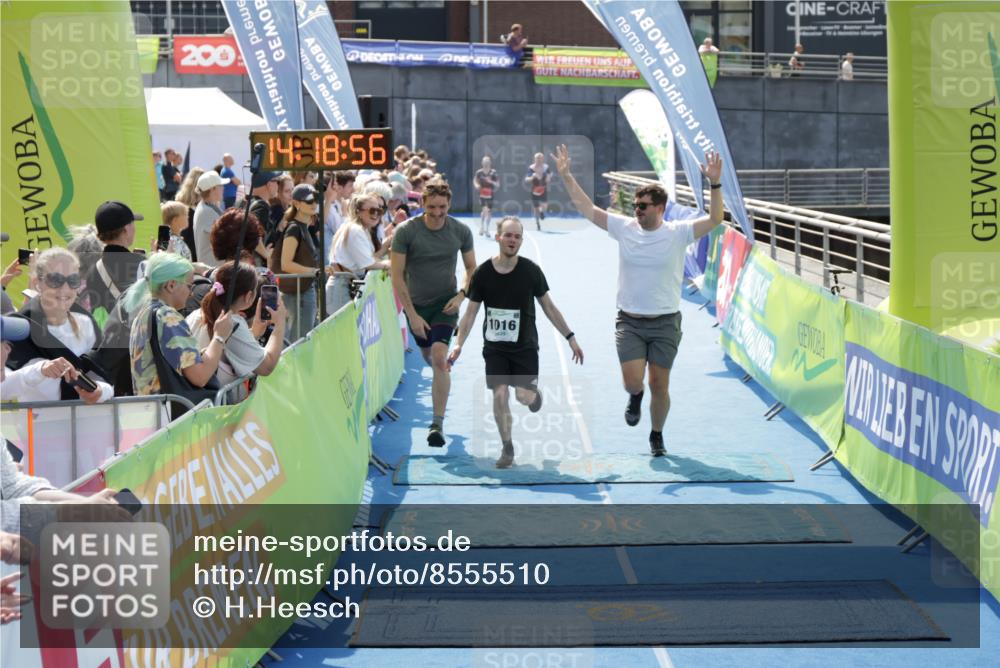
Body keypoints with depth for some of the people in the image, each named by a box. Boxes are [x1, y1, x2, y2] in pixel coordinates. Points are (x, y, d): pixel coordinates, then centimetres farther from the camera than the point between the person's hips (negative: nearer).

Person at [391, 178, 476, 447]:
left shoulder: (460, 231, -9)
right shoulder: (405, 231, -16)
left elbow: (471, 268, 6)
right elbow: (397, 276, -13)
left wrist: (461, 295, -12)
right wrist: (412, 315, -16)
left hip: (446, 303, -1)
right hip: (416, 305, 1)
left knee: (439, 357, -18)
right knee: (427, 355, 17)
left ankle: (438, 424, -14)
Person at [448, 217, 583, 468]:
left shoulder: (531, 270, -5)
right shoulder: (483, 272, -6)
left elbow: (548, 307, 3)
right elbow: (471, 311, 0)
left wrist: (570, 337, 1)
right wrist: (459, 344, -9)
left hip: (525, 345, 0)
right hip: (495, 346, 0)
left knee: (524, 396, -9)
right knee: (500, 394, -10)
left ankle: (534, 395, 31)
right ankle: (507, 448, 9)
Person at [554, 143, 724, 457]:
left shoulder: (678, 232, -7)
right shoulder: (624, 227, -1)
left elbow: (714, 219, -17)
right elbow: (587, 208, 2)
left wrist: (715, 184, -29)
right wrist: (566, 176, -3)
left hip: (665, 323, -1)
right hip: (629, 322, 1)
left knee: (659, 385, 4)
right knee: (632, 381, -12)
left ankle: (657, 435, 27)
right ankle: (636, 397, 26)